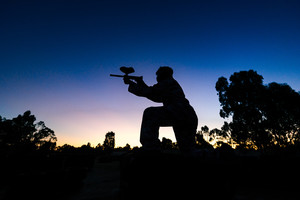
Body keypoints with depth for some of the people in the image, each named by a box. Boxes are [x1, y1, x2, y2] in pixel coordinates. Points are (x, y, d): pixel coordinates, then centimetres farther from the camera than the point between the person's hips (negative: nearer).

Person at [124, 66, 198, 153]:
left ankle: (150, 149, -20)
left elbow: (150, 92, -3)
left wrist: (130, 83, 7)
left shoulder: (168, 82, 2)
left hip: (180, 114, -10)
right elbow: (156, 98, 31)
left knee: (149, 114, -14)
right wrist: (142, 83, 31)